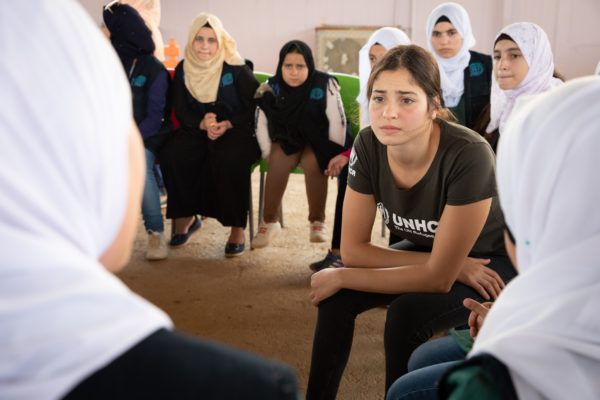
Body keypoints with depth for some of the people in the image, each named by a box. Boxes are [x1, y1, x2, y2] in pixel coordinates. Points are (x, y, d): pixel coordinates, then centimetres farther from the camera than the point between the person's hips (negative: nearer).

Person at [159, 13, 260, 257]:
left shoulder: (236, 69, -8)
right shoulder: (183, 70, 3)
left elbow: (255, 108, -7)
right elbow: (180, 111, 4)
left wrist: (227, 125, -21)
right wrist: (202, 124, -17)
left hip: (236, 131, -4)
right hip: (197, 130, 4)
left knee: (229, 161, -35)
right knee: (171, 155, -24)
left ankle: (237, 228, -20)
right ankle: (186, 217, -5)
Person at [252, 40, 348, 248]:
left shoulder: (324, 85, -21)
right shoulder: (271, 89, -12)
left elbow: (337, 123, -19)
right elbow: (262, 124, -5)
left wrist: (336, 156, -20)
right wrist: (268, 153, -12)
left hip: (317, 140, -2)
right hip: (286, 139, 2)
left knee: (312, 162, -33)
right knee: (278, 160, -29)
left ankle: (317, 221, -14)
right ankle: (269, 221, -15)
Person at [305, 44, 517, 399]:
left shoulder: (468, 155, -34)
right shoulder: (369, 145, -19)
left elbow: (438, 278, -29)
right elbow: (353, 249, -12)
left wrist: (339, 277, -22)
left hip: (495, 263, -4)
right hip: (426, 251, 5)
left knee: (407, 313, -29)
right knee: (336, 296, -15)